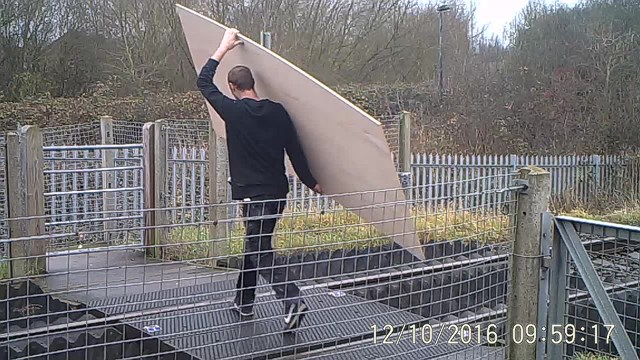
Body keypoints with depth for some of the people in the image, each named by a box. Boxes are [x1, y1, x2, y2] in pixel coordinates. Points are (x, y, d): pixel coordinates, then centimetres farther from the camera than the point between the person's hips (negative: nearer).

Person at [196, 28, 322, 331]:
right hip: (278, 190, 6)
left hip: (253, 193, -6)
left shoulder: (233, 111, -10)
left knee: (260, 251, -4)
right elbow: (295, 150, 6)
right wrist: (311, 182, 16)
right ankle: (244, 302, 31)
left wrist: (224, 47, 11)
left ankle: (293, 301, -22)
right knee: (255, 244, 19)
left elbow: (203, 82, 4)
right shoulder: (277, 111, 3)